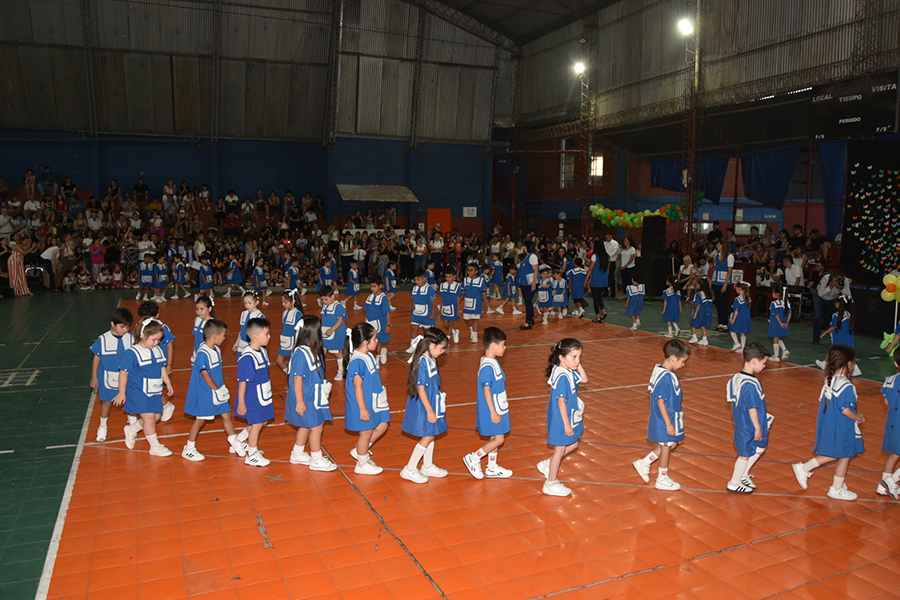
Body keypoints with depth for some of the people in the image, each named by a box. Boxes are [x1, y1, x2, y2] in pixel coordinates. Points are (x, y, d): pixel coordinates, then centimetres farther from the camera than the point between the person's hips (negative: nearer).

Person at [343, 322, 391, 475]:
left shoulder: (368, 356, 4)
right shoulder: (357, 362, -26)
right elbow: (358, 387, -24)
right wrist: (363, 409, -21)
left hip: (373, 402, 9)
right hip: (363, 404, -9)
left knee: (382, 426, 16)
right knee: (366, 432, 5)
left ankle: (359, 451, 31)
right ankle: (362, 464, 25)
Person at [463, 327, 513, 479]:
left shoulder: (494, 363, 7)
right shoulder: (487, 367, -23)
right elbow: (486, 390, -22)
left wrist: (504, 402, 25)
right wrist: (493, 412, -21)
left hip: (498, 408, 10)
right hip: (491, 410, -10)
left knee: (495, 438, 16)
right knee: (498, 439, -5)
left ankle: (492, 468, 28)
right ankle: (473, 458, 9)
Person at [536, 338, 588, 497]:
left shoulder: (570, 372, 1)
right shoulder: (562, 376, -27)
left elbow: (584, 379, 12)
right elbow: (561, 401, -25)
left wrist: (578, 364, -2)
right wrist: (566, 424, -21)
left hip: (569, 417, 9)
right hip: (561, 420, -9)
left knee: (573, 444, 21)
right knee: (560, 450, 5)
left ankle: (547, 465, 33)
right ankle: (551, 484, 21)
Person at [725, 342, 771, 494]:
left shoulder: (737, 378, 1)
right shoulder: (750, 384, -28)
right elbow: (752, 408, -24)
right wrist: (758, 428, -16)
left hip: (742, 423, 10)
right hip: (749, 427, -10)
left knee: (759, 448, 24)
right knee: (745, 454, 6)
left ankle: (743, 475, 35)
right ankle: (734, 484, 21)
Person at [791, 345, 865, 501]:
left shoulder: (829, 381, 1)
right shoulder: (846, 386, -25)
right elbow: (846, 410, -25)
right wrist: (858, 418, -5)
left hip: (828, 425, 8)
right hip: (842, 429, -8)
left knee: (833, 454, 23)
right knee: (844, 457, 10)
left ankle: (803, 468, 20)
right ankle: (837, 489, 23)